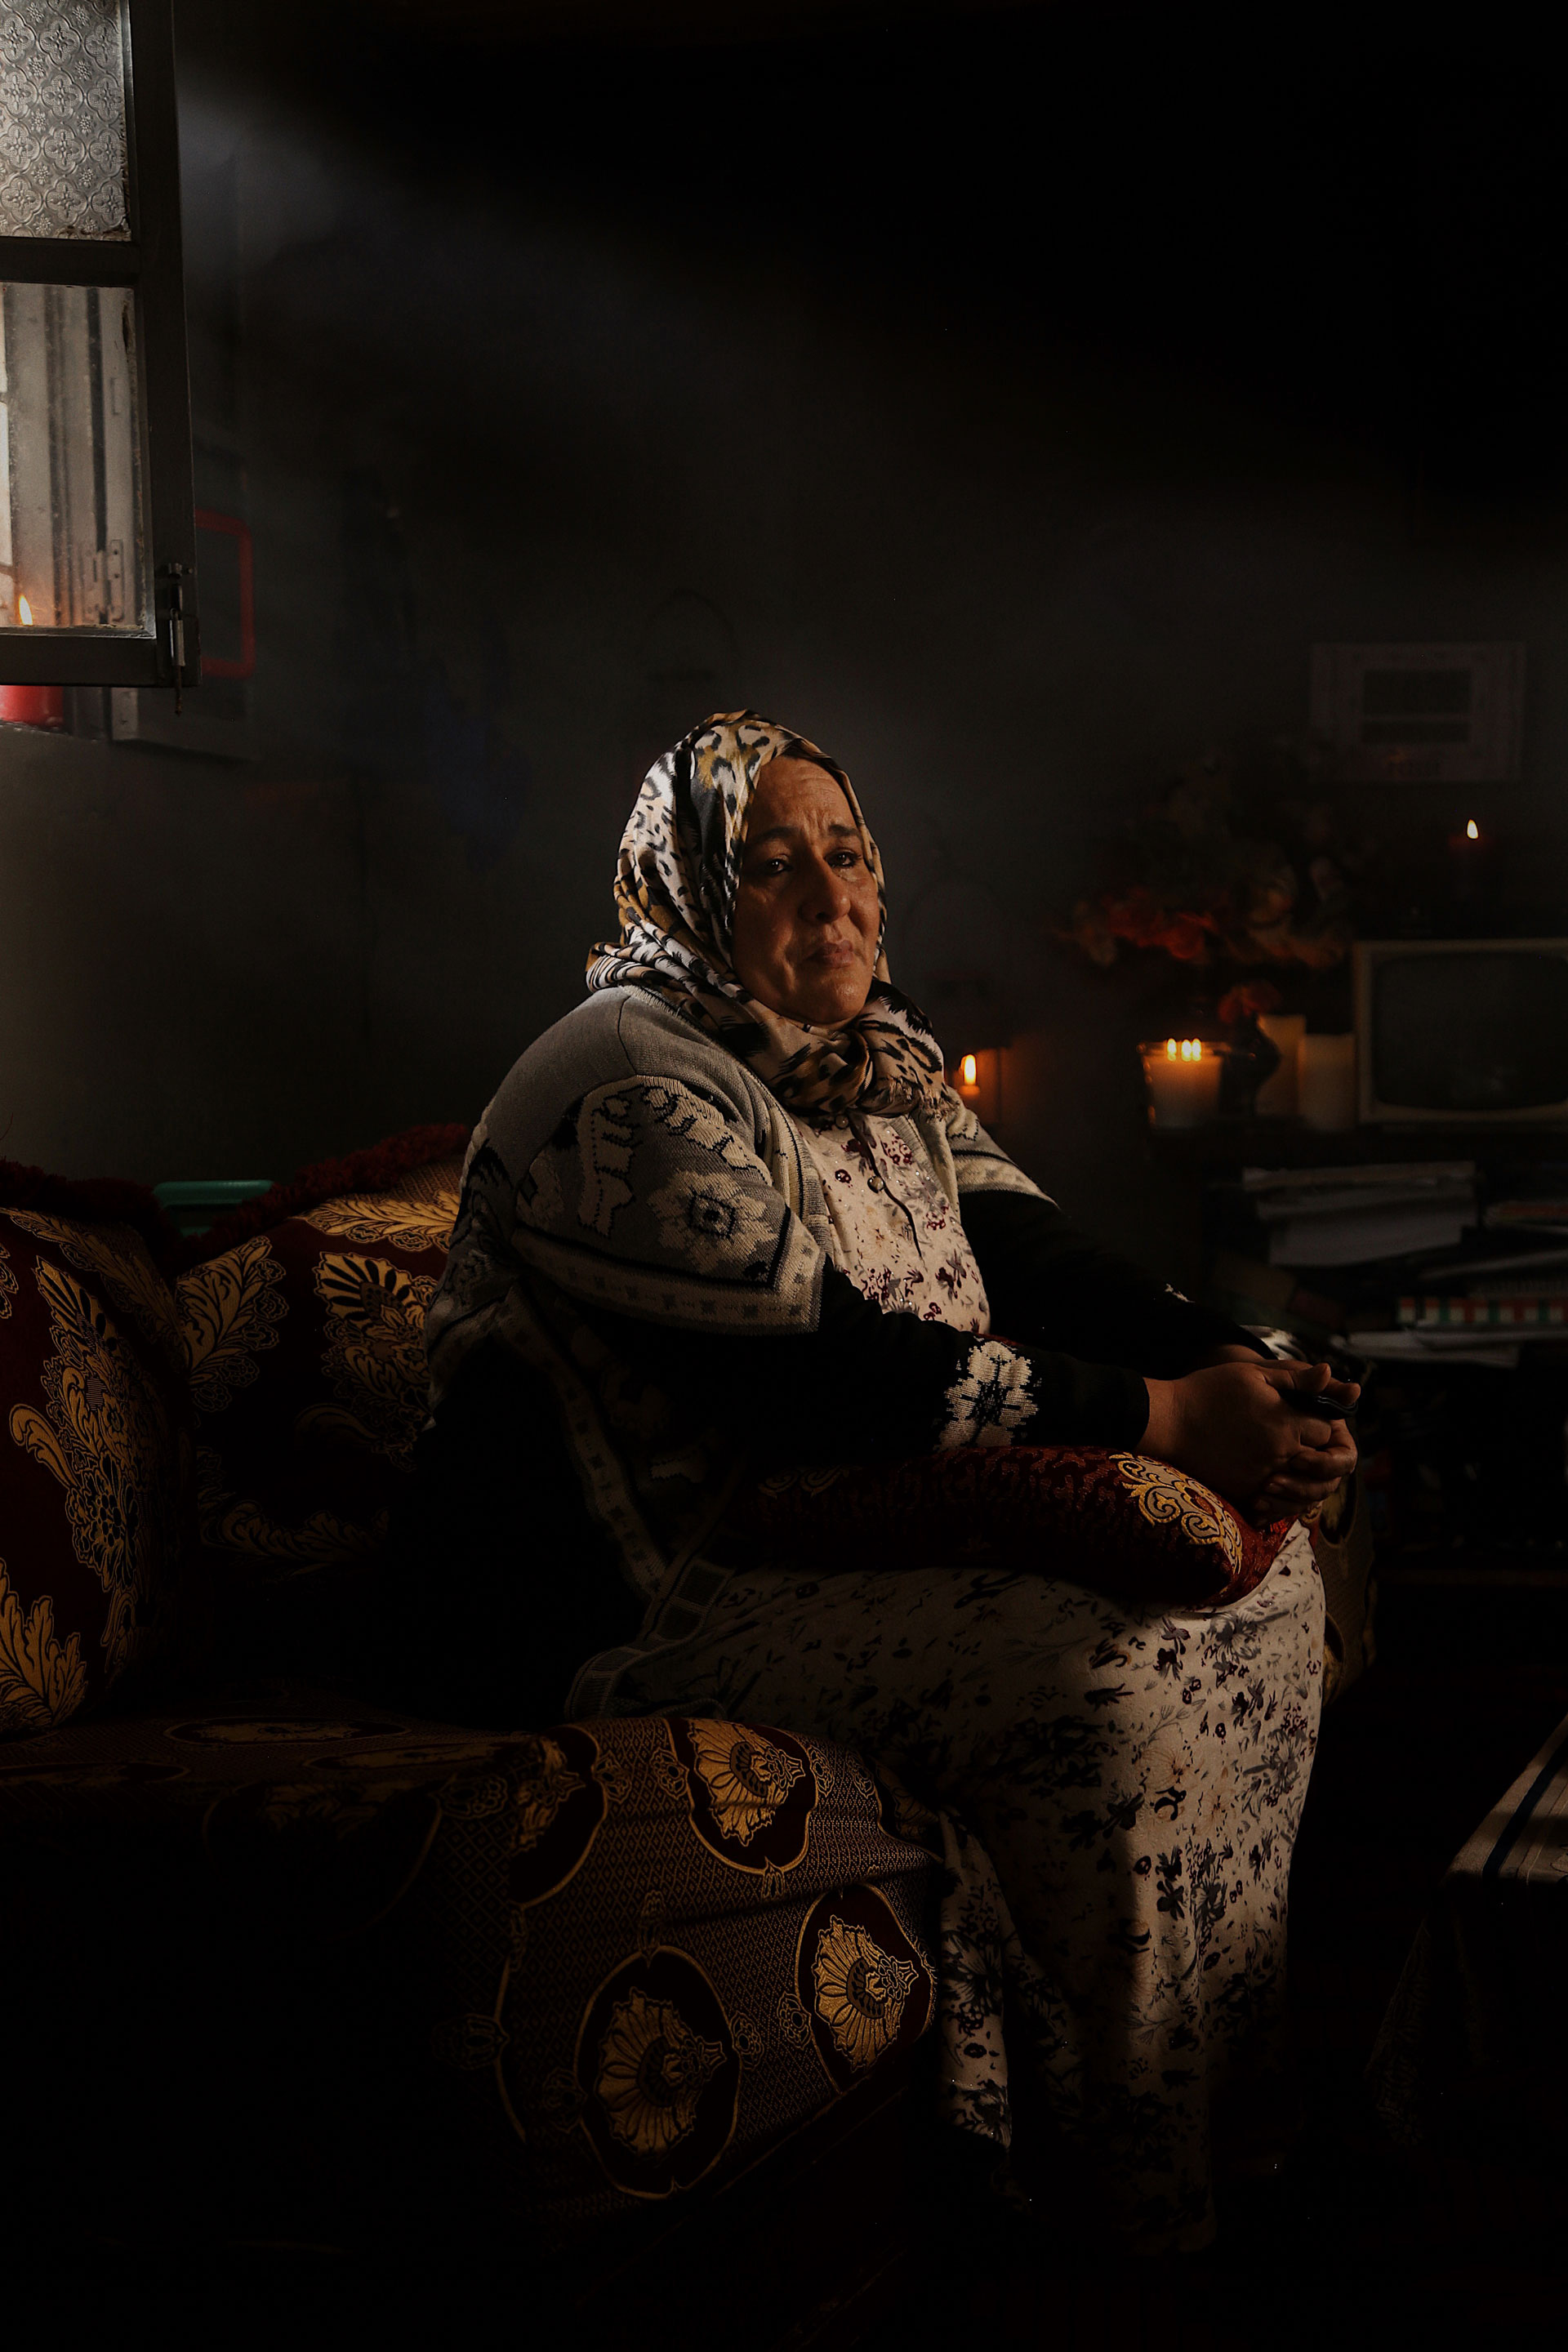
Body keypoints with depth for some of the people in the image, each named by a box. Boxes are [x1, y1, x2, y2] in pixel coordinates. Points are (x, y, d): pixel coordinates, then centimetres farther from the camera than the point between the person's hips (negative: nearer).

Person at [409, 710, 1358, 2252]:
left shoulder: (876, 1058, 13)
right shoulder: (627, 1088, -17)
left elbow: (1023, 1250, 5)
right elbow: (825, 1377, -26)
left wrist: (1230, 1368, -14)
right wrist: (1156, 1423, -26)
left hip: (867, 1524, 10)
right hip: (647, 1600, -9)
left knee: (1260, 1569, 2)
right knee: (1111, 1676, -25)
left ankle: (1240, 2078, 14)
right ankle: (1151, 2210, -8)